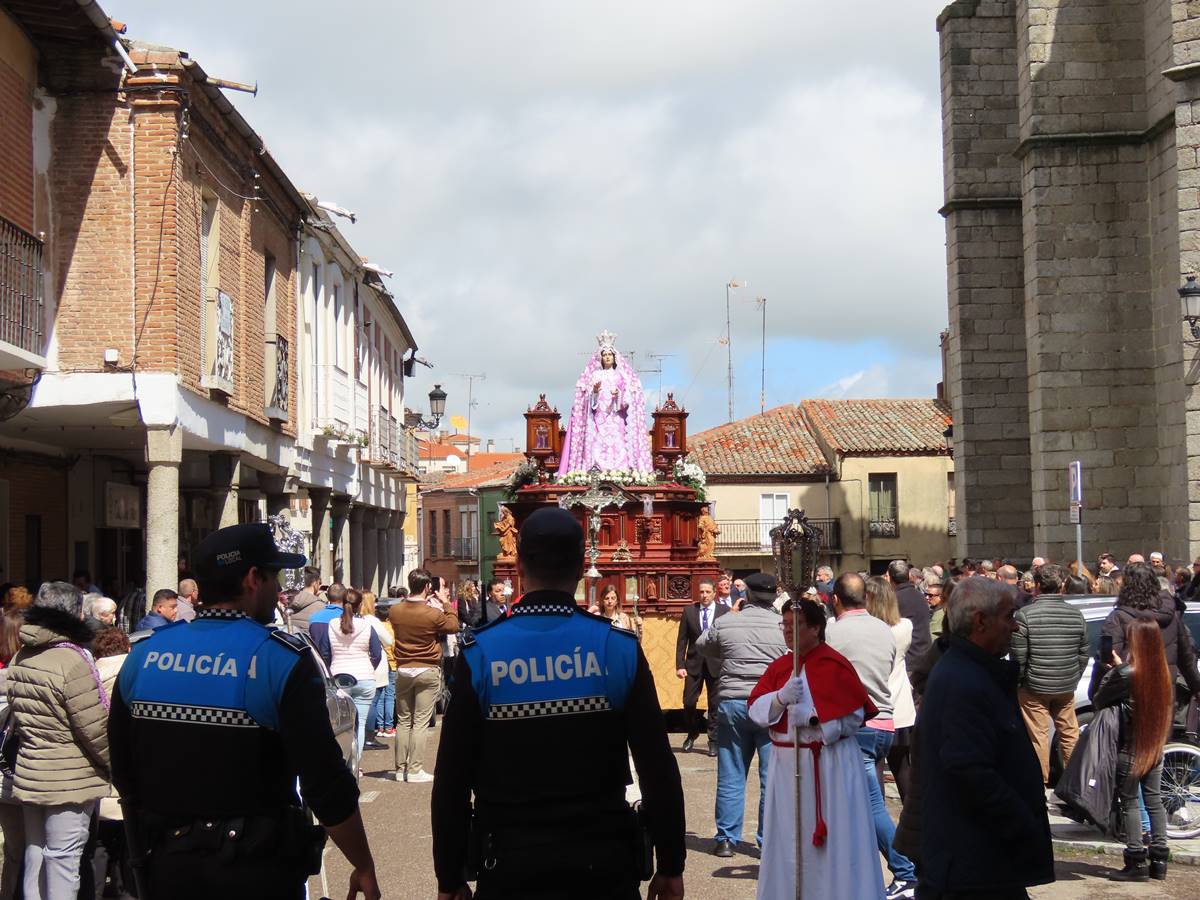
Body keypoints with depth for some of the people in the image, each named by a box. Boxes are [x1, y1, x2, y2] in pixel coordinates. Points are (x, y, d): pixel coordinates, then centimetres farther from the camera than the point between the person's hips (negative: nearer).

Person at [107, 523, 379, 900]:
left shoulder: (142, 655, 1)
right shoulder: (281, 659, -14)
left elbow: (125, 775, 10)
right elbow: (326, 784, -17)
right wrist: (364, 868, -7)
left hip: (167, 869, 4)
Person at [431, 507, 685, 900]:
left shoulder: (479, 655, -7)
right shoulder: (620, 649, -7)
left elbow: (452, 780, -5)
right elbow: (659, 769, -7)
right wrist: (670, 866, 3)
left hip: (511, 868, 0)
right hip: (604, 866, 0)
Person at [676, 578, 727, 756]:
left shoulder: (725, 612, -1)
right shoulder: (689, 611, 4)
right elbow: (682, 640, 4)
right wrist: (679, 665, -3)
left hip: (716, 664, -1)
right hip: (694, 663, 1)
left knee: (715, 705, 3)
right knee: (689, 702, 2)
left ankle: (714, 741, 14)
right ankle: (692, 734, 26)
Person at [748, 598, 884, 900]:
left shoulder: (834, 665, -9)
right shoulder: (778, 667, 9)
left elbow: (856, 715, -12)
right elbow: (756, 709, -1)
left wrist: (813, 717, -22)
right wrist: (781, 697, -21)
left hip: (828, 766, -6)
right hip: (787, 765, 6)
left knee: (832, 841, -1)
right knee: (791, 841, 10)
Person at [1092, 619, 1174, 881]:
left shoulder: (1126, 674, -19)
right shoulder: (1161, 673, 2)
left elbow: (1098, 701, -12)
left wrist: (1111, 670, -1)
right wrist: (1119, 667, 12)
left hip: (1130, 749, -7)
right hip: (1155, 748, 7)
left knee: (1130, 803, 1)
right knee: (1154, 800, 12)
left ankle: (1136, 863, 1)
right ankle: (1158, 861, 15)